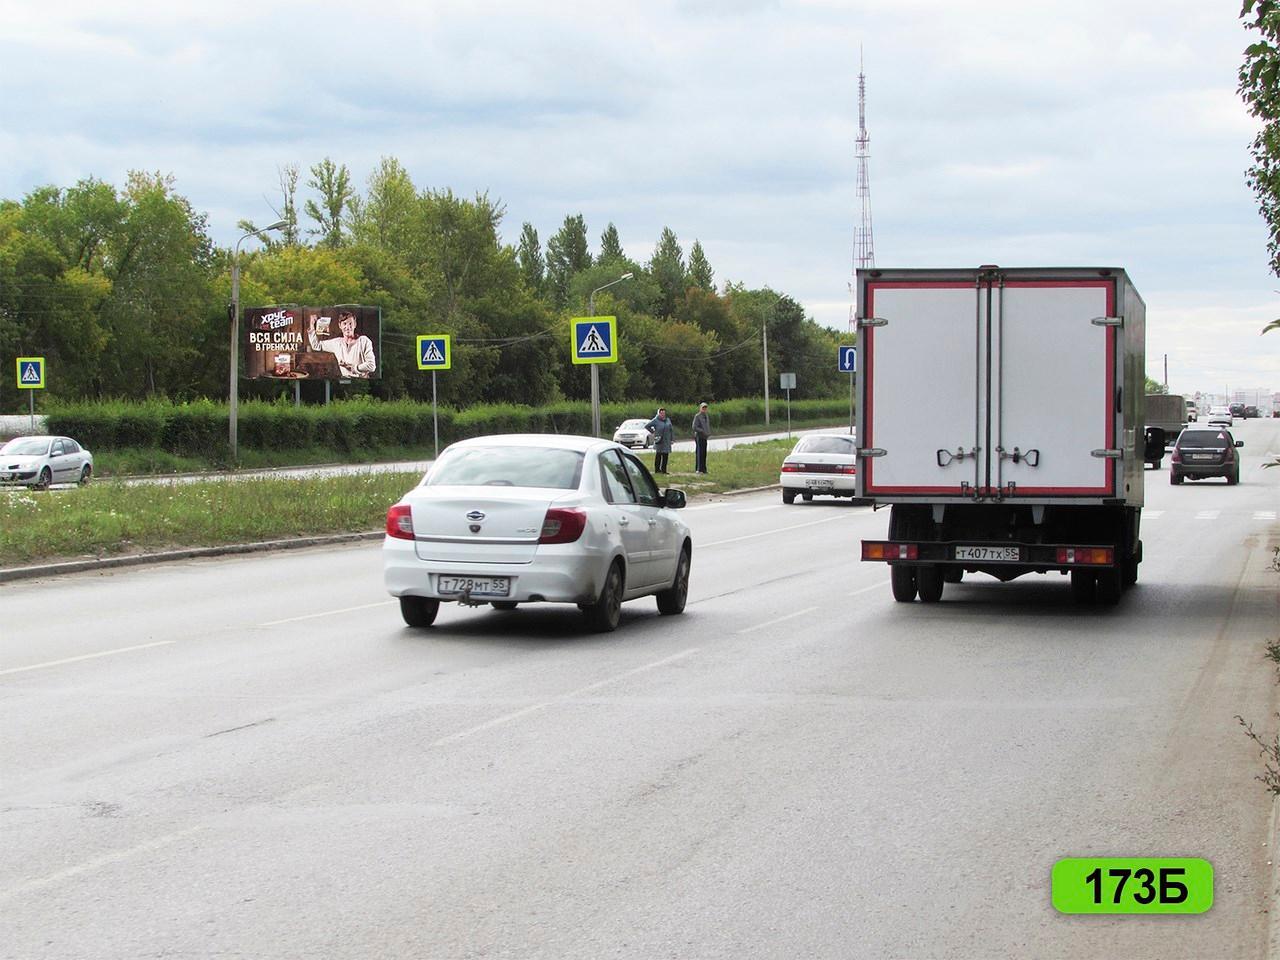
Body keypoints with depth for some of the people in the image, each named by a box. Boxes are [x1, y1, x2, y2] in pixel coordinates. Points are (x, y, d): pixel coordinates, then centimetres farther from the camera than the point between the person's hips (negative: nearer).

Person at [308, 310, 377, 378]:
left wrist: (352, 367, -13)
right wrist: (311, 328, 15)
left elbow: (371, 366, -9)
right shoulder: (337, 343, 9)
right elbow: (317, 346, 24)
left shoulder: (364, 341, -6)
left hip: (362, 381, -5)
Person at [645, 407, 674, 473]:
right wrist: (652, 432, -4)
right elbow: (647, 426, -1)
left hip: (667, 441, 5)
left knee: (665, 455, 3)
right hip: (659, 441, -5)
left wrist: (671, 439, 11)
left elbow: (672, 430, 17)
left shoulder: (668, 420, 12)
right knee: (658, 455, -4)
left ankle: (663, 470, 8)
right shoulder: (655, 420, -3)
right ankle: (657, 470, 0)